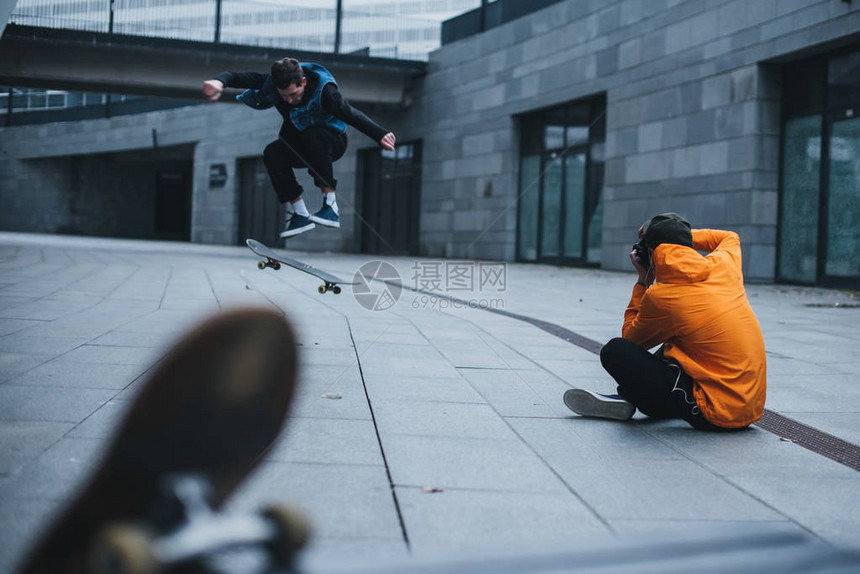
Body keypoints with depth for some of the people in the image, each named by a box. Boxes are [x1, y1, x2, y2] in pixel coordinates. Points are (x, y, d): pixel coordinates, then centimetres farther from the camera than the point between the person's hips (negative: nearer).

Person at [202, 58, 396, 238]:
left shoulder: (323, 90, -29)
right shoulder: (272, 83, -18)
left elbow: (350, 114, -37)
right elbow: (239, 77, -23)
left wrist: (380, 135, -52)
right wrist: (219, 81, -47)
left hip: (331, 142, -4)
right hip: (299, 144, 4)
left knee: (311, 136, -37)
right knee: (272, 153, -25)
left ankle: (331, 207, -35)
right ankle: (300, 214, -16)